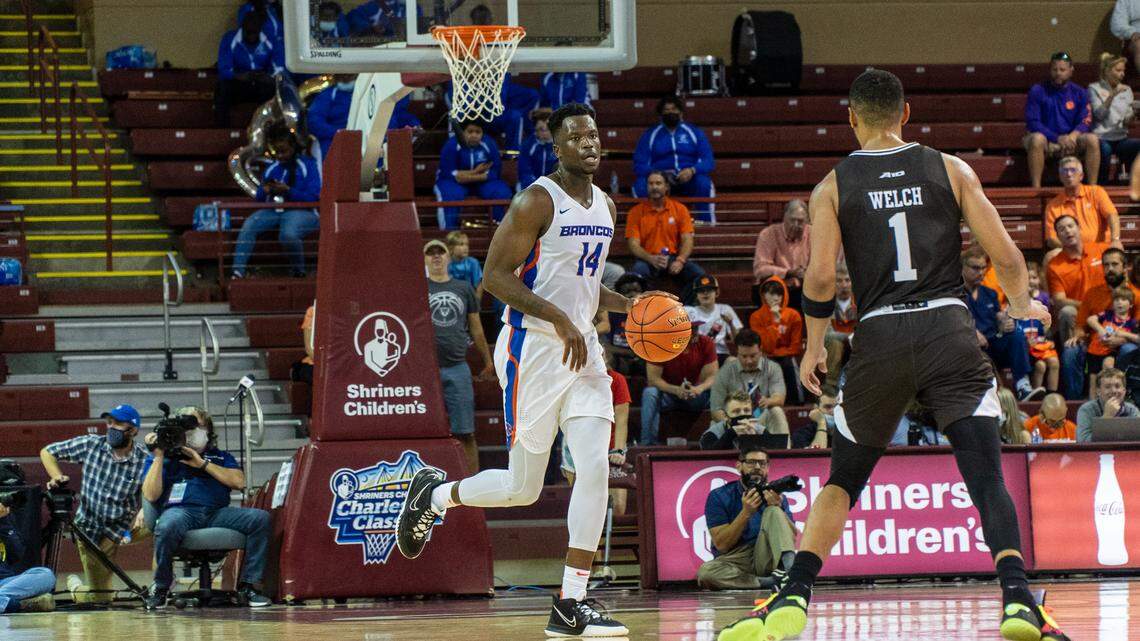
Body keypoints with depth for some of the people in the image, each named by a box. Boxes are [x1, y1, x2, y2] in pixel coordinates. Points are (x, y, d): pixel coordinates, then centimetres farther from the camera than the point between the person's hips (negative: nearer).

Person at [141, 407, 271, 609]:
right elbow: (150, 495, 3)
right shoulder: (161, 457, 19)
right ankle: (160, 588, -19)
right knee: (167, 526, -40)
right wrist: (159, 456, 1)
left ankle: (247, 586, -18)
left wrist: (202, 464, 3)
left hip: (217, 513, 3)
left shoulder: (220, 457, 26)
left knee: (260, 518, -22)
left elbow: (239, 482, 6)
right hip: (181, 511, -3)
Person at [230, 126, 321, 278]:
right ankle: (237, 273, -32)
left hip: (301, 211, -5)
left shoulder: (307, 165, 3)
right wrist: (264, 191, -6)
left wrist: (288, 190, -18)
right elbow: (259, 197, 18)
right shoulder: (272, 168, 19)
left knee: (288, 234, -38)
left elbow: (314, 197, -8)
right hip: (273, 211, 5)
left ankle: (299, 272, -11)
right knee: (248, 226, -25)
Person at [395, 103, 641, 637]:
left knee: (595, 467, -10)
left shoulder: (606, 207, 13)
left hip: (582, 349, 7)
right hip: (534, 348, -7)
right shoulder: (537, 202, -12)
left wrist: (625, 305, 8)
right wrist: (558, 318, -24)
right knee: (523, 487, 1)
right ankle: (433, 494, 31)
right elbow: (496, 275, -16)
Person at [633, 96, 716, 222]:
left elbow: (708, 162, 3)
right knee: (640, 185, -30)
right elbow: (639, 165, 4)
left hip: (688, 179, 0)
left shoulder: (694, 132, 12)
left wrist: (692, 171, -19)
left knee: (703, 182, -32)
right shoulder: (650, 135, 12)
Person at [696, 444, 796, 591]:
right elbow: (721, 545, -6)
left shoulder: (774, 495, 9)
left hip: (766, 559, 2)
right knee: (705, 572, -34)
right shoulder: (718, 497, 2)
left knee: (773, 512, -17)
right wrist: (746, 512, -17)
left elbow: (792, 539, -2)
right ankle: (770, 582, -32)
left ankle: (788, 567, -39)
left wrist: (778, 508, -18)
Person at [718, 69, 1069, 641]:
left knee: (842, 480, 17)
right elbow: (1006, 258, 5)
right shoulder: (950, 170, 9)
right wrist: (1023, 306, 25)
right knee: (987, 479, -6)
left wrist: (814, 346, 13)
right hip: (948, 327, -1)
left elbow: (820, 278, -3)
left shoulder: (833, 187, 7)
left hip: (880, 337, 1)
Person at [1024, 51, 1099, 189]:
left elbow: (1085, 122, 1)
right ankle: (1036, 188, -36)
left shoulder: (1079, 92, 6)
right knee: (1037, 139, -37)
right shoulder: (1037, 91, -3)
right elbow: (1032, 122, -9)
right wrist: (1057, 139, -21)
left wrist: (1072, 136, -22)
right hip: (1046, 138, -3)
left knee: (1092, 140, -25)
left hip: (1070, 140, 3)